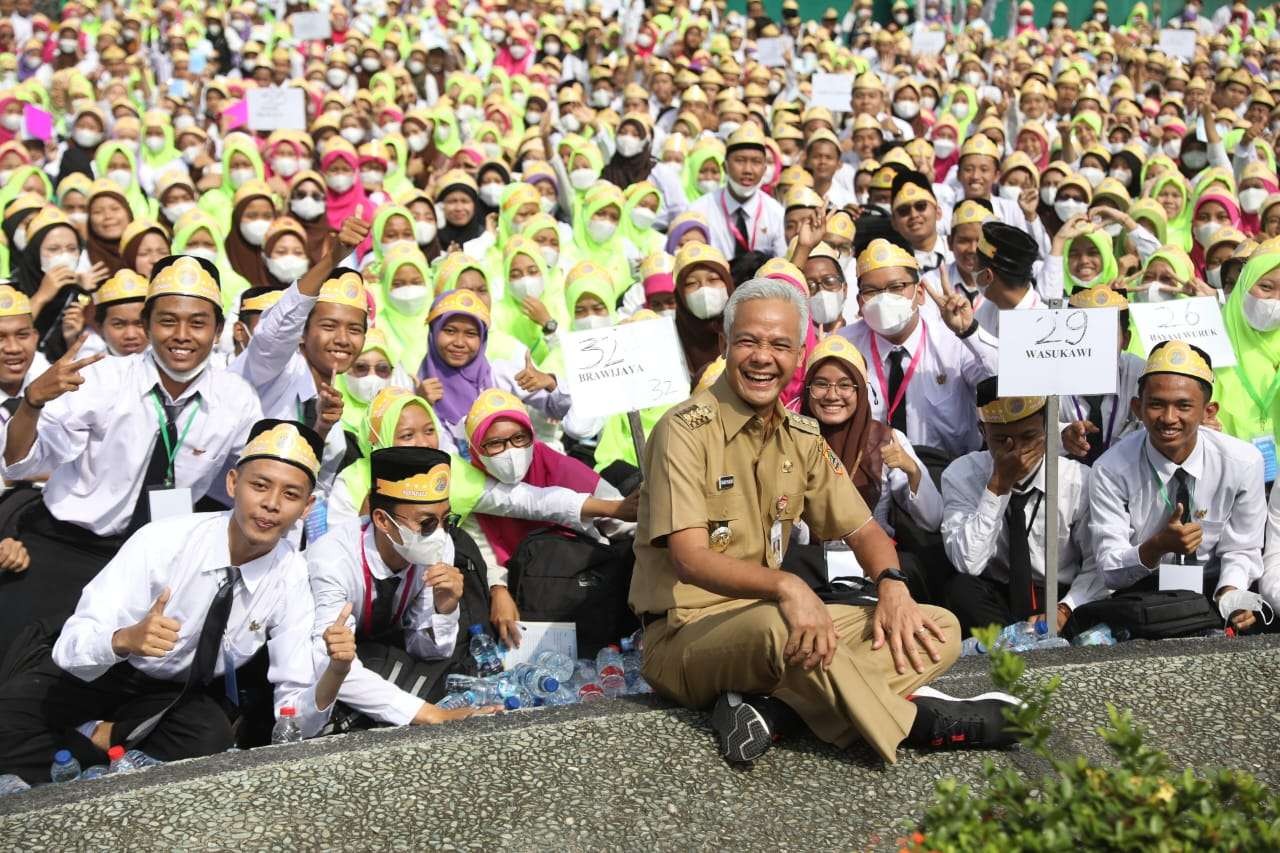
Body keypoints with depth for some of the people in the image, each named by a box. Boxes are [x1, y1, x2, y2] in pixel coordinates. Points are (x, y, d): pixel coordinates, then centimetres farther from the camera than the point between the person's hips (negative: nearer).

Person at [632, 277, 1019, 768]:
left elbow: (862, 529, 13)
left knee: (940, 630, -6)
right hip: (685, 632, -7)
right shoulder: (686, 430, -12)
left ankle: (768, 706, -24)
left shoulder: (802, 437, 10)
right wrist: (784, 585, -39)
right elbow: (690, 558, -22)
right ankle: (915, 720, -20)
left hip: (767, 617, 8)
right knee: (774, 627, -41)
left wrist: (891, 584, -11)